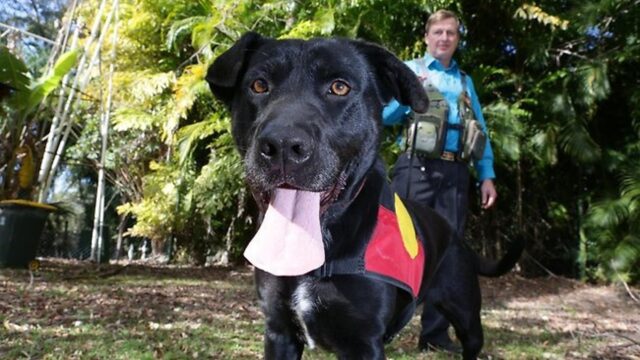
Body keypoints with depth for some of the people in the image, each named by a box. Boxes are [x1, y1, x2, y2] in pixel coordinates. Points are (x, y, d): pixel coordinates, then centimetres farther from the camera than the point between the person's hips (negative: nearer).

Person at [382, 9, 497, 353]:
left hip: (455, 173, 4)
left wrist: (487, 175, 8)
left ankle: (435, 332, 13)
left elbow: (480, 131, 17)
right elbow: (386, 116, 3)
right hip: (417, 168, -4)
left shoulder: (466, 81, 21)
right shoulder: (409, 69, 11)